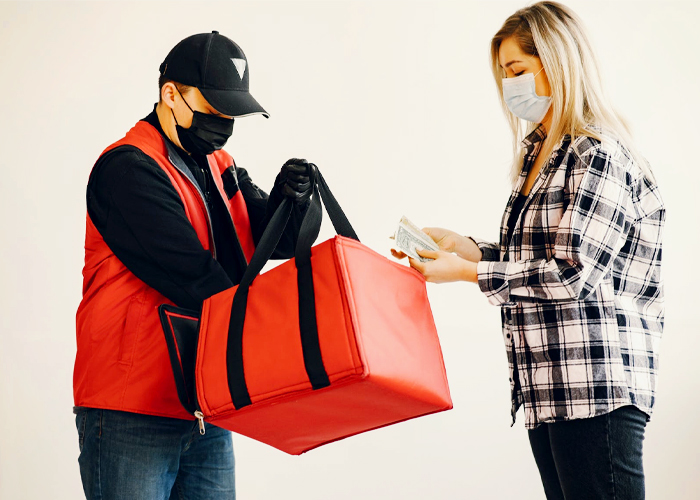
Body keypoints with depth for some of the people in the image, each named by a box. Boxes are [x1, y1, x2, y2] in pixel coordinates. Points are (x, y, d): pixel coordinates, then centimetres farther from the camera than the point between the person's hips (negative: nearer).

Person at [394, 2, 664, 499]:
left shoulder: (598, 155, -10)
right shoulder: (538, 155, 19)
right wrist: (465, 246, 8)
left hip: (598, 385, -9)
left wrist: (467, 271, -12)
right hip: (549, 391, 9)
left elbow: (571, 273, -18)